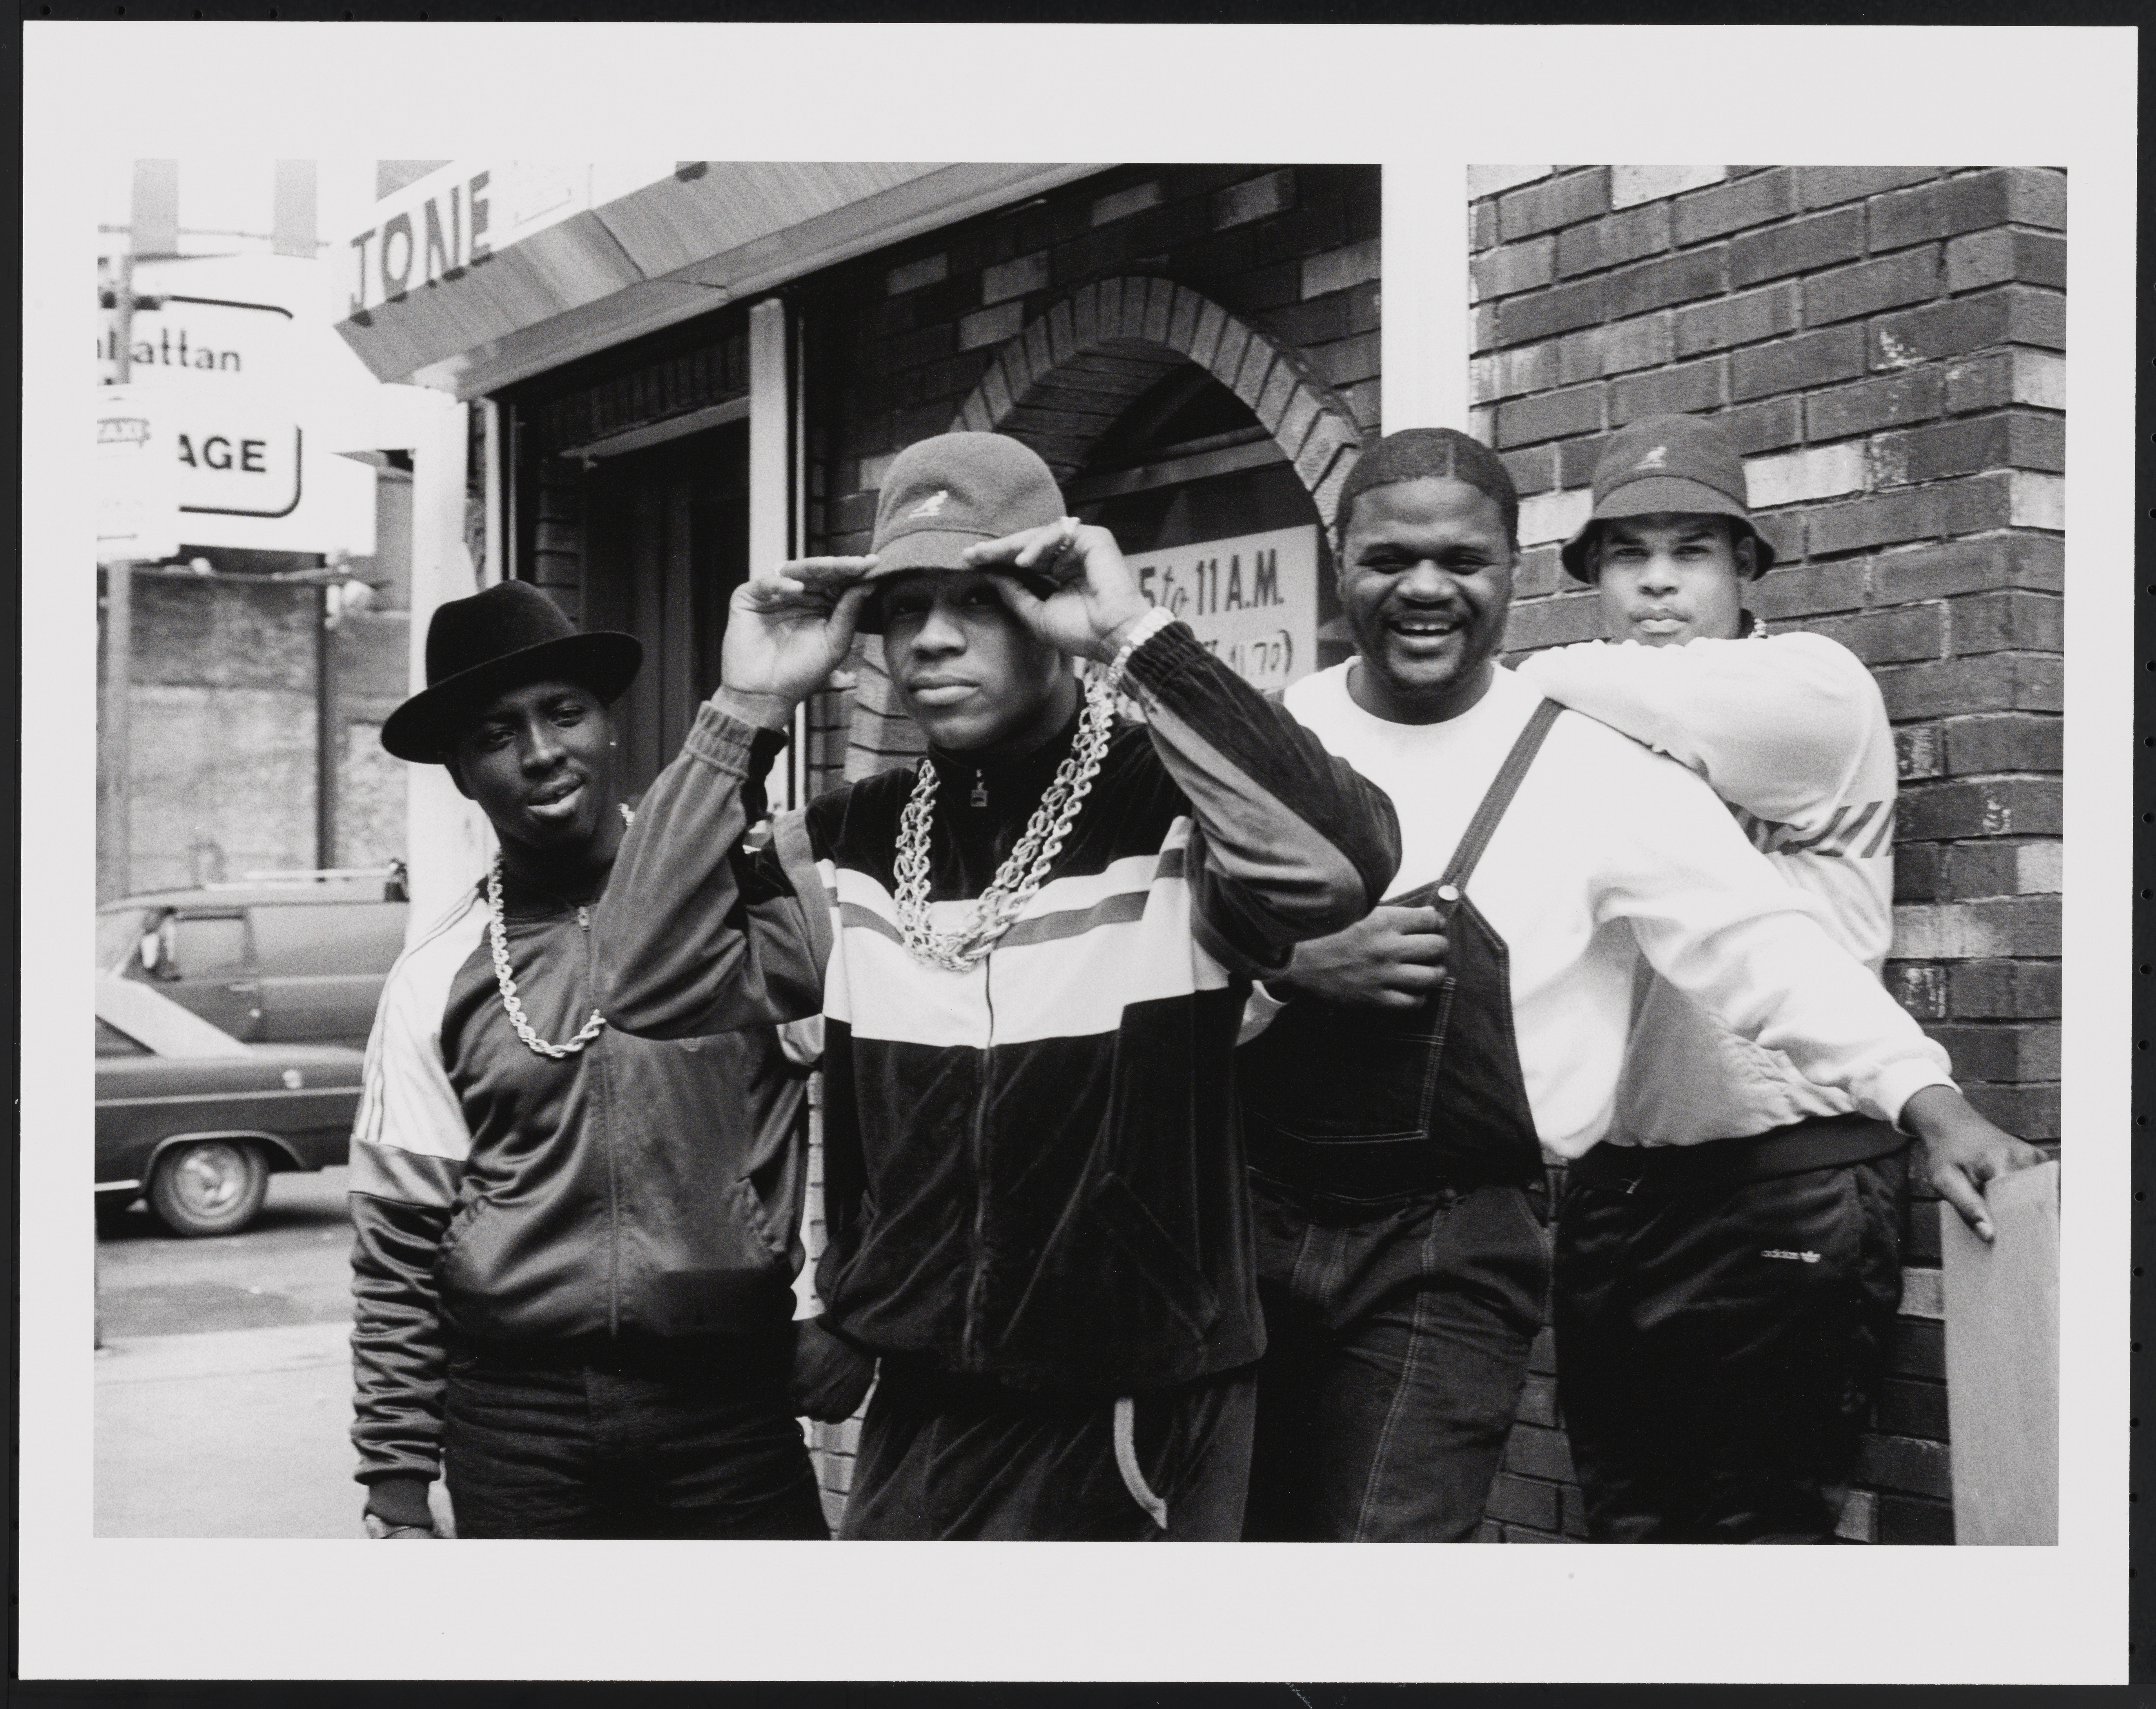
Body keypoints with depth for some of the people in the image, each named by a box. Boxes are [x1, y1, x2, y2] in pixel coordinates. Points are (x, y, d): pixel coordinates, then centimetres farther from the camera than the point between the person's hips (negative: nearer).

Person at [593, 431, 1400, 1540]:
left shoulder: (1175, 806, -13)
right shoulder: (852, 843, 3)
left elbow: (1338, 867, -33)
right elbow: (654, 984, -6)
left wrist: (1136, 639, -28)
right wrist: (745, 710, -10)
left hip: (1135, 1427, -4)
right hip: (914, 1417, 5)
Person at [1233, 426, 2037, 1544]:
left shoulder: (1591, 775, -4)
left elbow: (1758, 944, -10)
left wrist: (1931, 1102, -22)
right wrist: (1292, 969, -17)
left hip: (1450, 1250, -3)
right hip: (1243, 1219, 3)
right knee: (1235, 1529, 15)